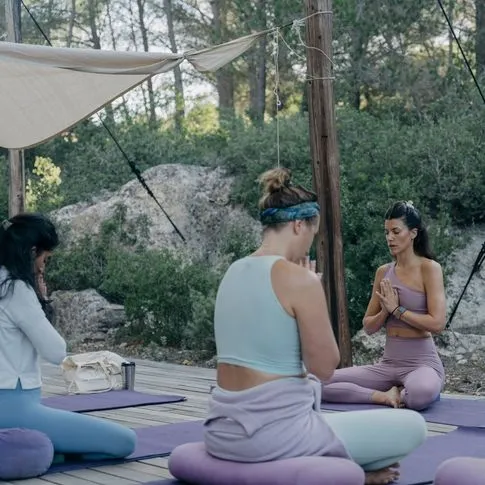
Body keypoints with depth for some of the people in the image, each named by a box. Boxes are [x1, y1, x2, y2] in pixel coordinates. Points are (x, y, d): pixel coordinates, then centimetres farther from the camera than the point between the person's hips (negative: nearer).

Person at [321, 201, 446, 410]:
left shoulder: (429, 268, -7)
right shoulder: (383, 272, 9)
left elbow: (437, 323, -17)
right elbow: (368, 327, 12)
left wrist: (397, 309, -11)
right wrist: (386, 311, -8)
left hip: (422, 362, -5)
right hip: (388, 363, 5)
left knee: (421, 393, -43)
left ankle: (399, 394, -9)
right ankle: (385, 396, -12)